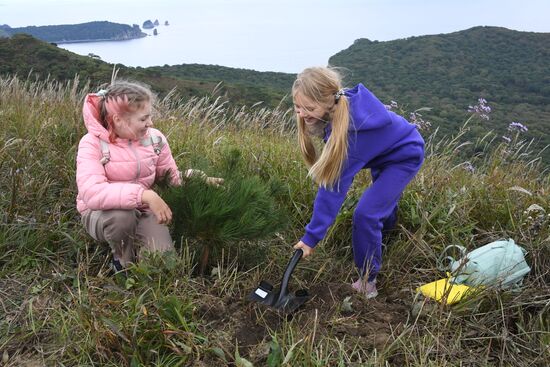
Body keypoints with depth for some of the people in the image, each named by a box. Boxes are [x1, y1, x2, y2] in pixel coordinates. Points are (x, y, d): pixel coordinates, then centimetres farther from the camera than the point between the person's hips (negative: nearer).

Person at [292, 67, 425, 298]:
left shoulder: (349, 127, -43)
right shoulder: (341, 104, -22)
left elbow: (333, 184, -41)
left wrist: (312, 236, -36)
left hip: (405, 155, -8)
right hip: (385, 148, 9)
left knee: (366, 213, -21)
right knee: (382, 199, 31)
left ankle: (367, 281, -1)